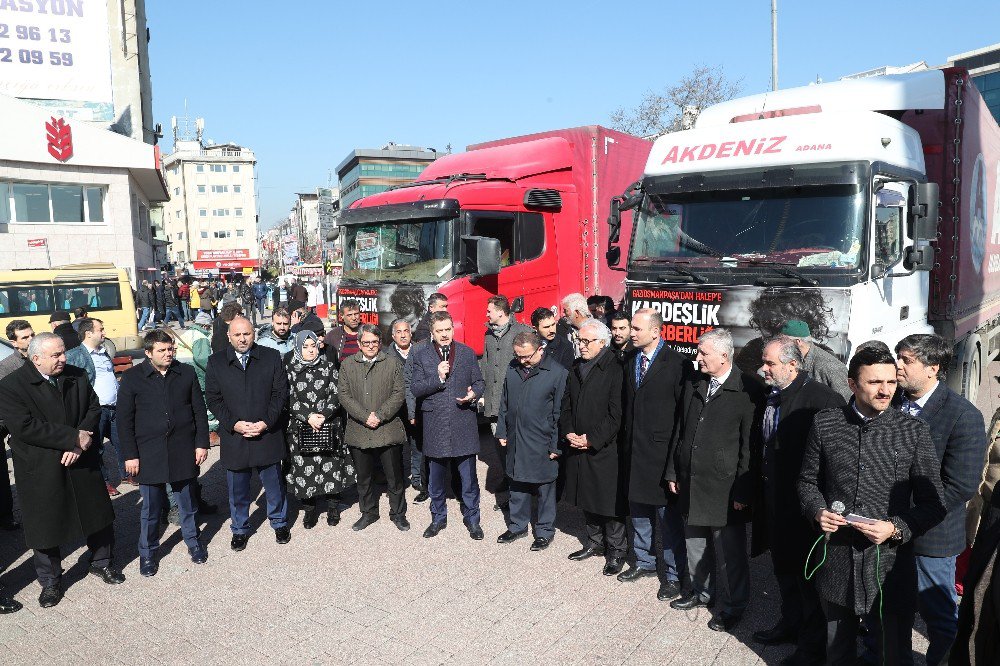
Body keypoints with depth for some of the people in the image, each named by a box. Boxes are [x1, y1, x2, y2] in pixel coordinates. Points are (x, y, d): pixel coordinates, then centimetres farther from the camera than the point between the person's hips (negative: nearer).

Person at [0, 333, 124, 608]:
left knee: (98, 515, 14)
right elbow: (24, 427, -22)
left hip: (82, 463, 4)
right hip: (41, 472, -4)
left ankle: (101, 562, 37)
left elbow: (94, 408, 1)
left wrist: (80, 444, -14)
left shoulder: (77, 377, 0)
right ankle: (50, 581, 30)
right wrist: (73, 438, -22)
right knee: (45, 526, 10)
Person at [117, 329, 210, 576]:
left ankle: (192, 542, 33)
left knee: (188, 502, 13)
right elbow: (125, 420, -2)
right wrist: (130, 455, -5)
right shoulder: (132, 377, -3)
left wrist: (202, 443, 2)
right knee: (151, 507, 9)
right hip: (149, 453, -1)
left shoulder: (187, 373, 2)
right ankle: (147, 552, 27)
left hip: (183, 451, 2)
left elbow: (200, 411, 6)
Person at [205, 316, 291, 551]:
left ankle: (279, 523, 34)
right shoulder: (216, 362, 0)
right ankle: (240, 529, 32)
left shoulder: (271, 357, -1)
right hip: (234, 436, 1)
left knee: (274, 484, 13)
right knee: (238, 489, 13)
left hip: (267, 433, 0)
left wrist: (266, 422, -12)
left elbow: (280, 393, -2)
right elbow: (213, 399, -1)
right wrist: (233, 424, -13)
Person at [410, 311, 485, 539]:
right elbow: (415, 389, -4)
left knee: (468, 476, 6)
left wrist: (473, 394, -12)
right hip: (435, 424, 0)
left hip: (463, 424, 0)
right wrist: (438, 377, -17)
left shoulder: (467, 353, 4)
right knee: (435, 477, 14)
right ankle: (438, 518, 32)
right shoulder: (421, 355, 1)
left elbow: (479, 382, 10)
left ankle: (472, 518, 23)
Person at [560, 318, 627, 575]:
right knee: (586, 498, 17)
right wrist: (569, 433, -2)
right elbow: (566, 406, 13)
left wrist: (592, 439, -16)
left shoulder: (614, 370, -12)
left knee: (609, 502, 2)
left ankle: (616, 551, 18)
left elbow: (616, 414, -16)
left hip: (604, 449, -7)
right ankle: (595, 542, 34)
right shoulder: (575, 369, 10)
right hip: (578, 448, 7)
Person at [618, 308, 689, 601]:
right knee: (638, 509, 18)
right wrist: (627, 440, 7)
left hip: (662, 450, -6)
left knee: (668, 515, 4)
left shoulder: (676, 364, -13)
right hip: (634, 449, 7)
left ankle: (674, 574, 20)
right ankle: (644, 562, 36)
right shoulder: (630, 361, 7)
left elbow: (683, 410, -11)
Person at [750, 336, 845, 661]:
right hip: (774, 500, 8)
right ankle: (790, 623, 42)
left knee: (808, 573, 8)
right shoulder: (771, 396, 5)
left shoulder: (823, 398, -20)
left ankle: (812, 645, 25)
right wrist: (758, 489, 12)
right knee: (783, 568, 22)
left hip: (803, 503, -8)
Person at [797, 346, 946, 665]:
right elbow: (808, 480, 8)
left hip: (889, 561, -1)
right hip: (836, 561, 2)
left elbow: (934, 503, -3)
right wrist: (818, 510, -10)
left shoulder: (914, 430, -7)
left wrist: (896, 528, -18)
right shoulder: (824, 423, -3)